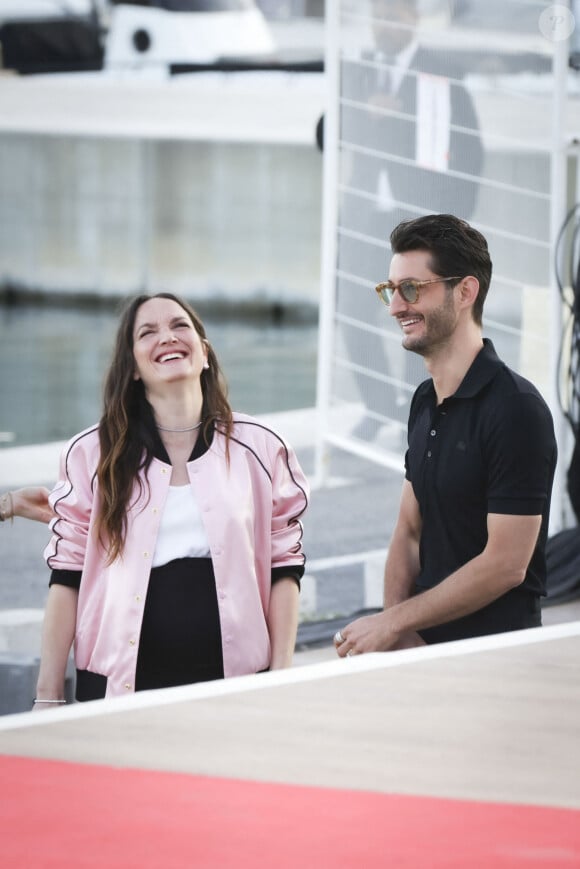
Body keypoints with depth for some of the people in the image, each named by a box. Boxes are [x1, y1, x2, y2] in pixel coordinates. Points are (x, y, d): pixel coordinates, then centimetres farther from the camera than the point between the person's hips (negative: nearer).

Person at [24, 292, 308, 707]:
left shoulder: (259, 448, 6)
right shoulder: (92, 454, 5)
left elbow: (285, 568, 8)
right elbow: (67, 578, 4)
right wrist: (48, 699, -1)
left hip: (233, 680, 0)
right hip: (118, 685, 0)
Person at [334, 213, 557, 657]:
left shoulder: (517, 409, -15)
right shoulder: (426, 402, 12)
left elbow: (505, 565, -17)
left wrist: (392, 623, -12)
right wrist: (400, 635, -4)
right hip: (425, 645, 7)